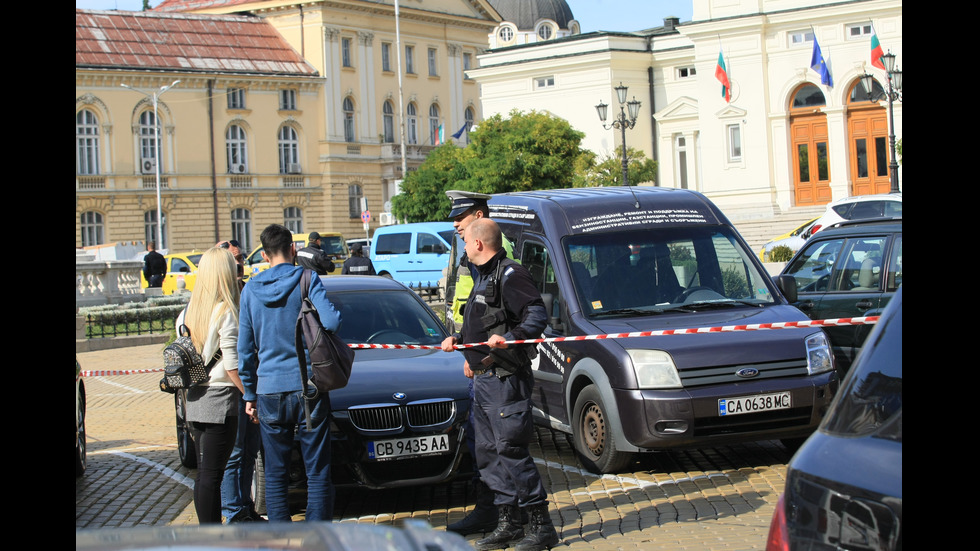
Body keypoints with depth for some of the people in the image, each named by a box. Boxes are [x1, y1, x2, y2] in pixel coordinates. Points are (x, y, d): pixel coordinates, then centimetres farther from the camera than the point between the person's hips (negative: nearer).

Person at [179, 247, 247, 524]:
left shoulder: (187, 312, 10)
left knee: (204, 474, 12)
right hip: (220, 400, -7)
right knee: (212, 475, -6)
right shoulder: (225, 313, -12)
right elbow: (232, 365, -14)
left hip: (194, 402, 7)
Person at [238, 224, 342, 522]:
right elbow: (331, 321, -19)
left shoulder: (251, 289, 6)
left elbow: (245, 348, 10)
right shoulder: (305, 280, -4)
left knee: (275, 473, 9)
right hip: (308, 388, -2)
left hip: (269, 390, 2)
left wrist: (249, 393, 18)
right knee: (317, 472, 3)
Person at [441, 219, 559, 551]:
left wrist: (509, 338, -33)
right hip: (483, 378, 11)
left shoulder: (510, 275, -11)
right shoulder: (483, 277, 20)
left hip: (506, 378, -11)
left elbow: (537, 315, -21)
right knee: (488, 452, 12)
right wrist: (458, 339, 21)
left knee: (512, 450, -10)